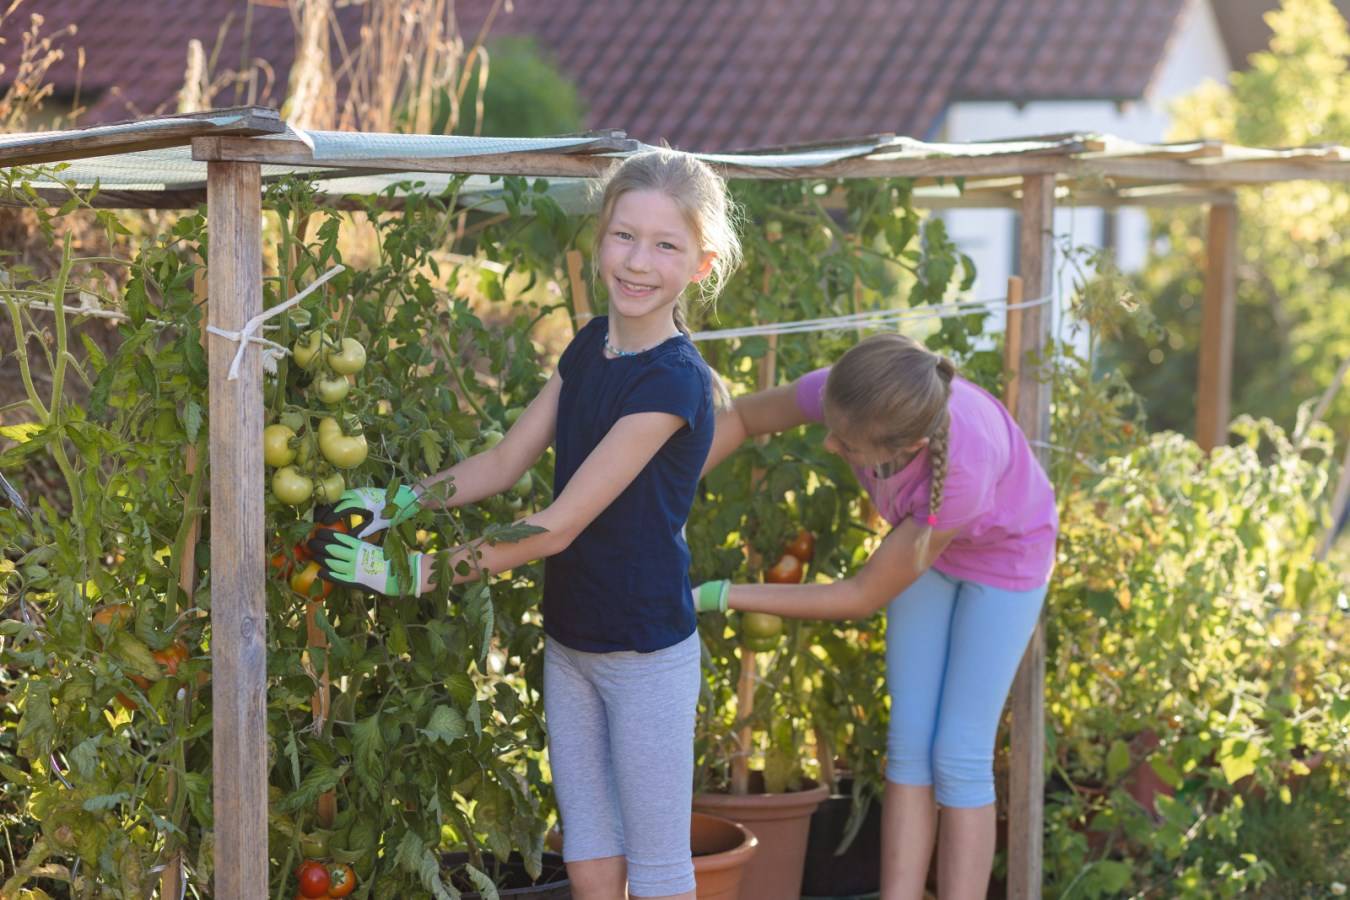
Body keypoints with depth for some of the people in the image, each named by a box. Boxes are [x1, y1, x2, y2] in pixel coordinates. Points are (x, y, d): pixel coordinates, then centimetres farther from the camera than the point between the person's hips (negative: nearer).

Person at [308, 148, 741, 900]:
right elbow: (505, 464, 8)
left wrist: (420, 572, -20)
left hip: (647, 654, -7)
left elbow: (559, 527, -22)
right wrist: (396, 504, -5)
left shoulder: (672, 382, -22)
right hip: (571, 641, 7)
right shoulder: (591, 347, 3)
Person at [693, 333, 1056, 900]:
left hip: (1005, 554, -4)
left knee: (956, 758, -7)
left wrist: (714, 598, -32)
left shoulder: (961, 476, -45)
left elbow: (865, 596, -32)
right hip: (928, 538, 5)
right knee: (909, 744, 0)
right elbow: (741, 416, -14)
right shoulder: (851, 392, -35)